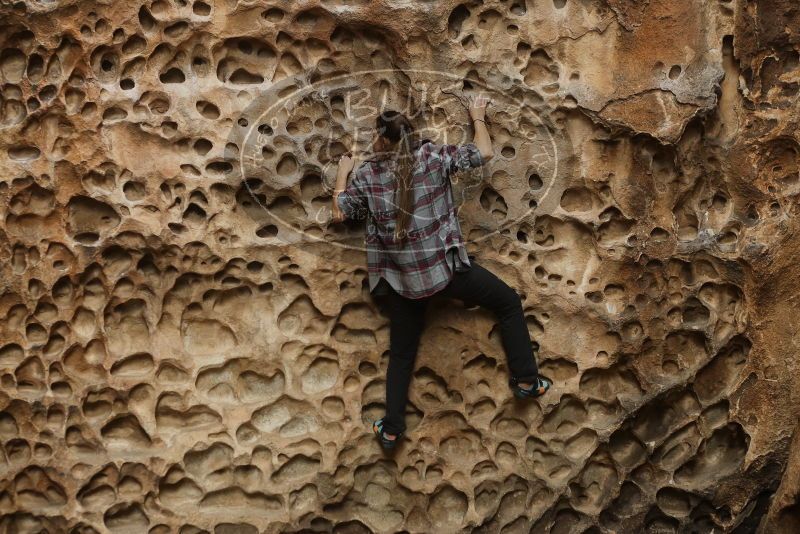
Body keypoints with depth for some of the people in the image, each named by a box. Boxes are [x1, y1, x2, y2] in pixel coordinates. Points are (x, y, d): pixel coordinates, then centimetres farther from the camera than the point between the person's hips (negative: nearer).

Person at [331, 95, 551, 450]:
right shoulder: (432, 156, -7)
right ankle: (525, 380, 15)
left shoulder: (366, 174, -3)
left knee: (401, 353, 17)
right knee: (508, 301, 17)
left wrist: (342, 175, 21)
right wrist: (478, 118, 17)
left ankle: (392, 429, 18)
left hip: (400, 277, 2)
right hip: (443, 265, -2)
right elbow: (484, 153, 0)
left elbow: (339, 212, 6)